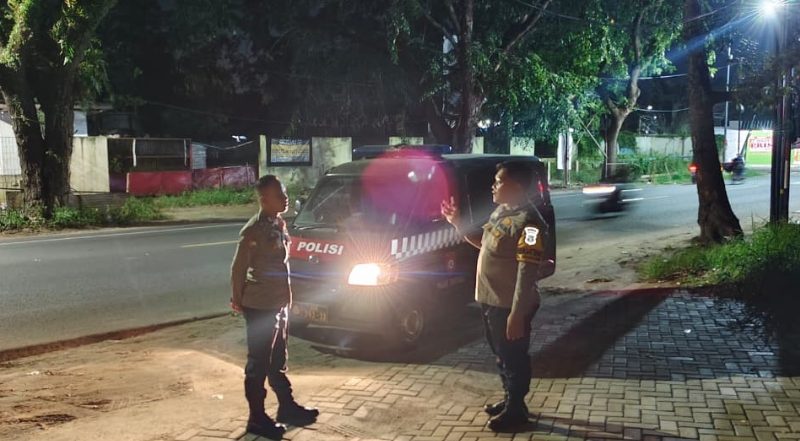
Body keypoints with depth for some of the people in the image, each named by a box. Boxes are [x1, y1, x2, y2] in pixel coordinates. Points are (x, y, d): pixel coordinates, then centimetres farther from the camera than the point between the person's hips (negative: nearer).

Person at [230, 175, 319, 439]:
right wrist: (238, 300, -4)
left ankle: (287, 408, 33)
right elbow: (238, 268, -13)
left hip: (279, 304, 9)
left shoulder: (279, 224, 8)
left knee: (277, 360, 20)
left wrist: (285, 299, 13)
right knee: (258, 363, 3)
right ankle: (257, 419, 14)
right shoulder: (254, 230, -18)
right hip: (260, 308, -9)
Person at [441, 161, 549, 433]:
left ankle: (516, 410, 20)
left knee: (514, 357, 5)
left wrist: (517, 313, -27)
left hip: (509, 305, -10)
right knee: (501, 355, 21)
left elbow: (527, 272, -25)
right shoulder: (502, 211, 8)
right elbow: (485, 243, 22)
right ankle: (509, 400, 36)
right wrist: (458, 224, 11)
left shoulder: (528, 222, -23)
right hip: (491, 300, 10)